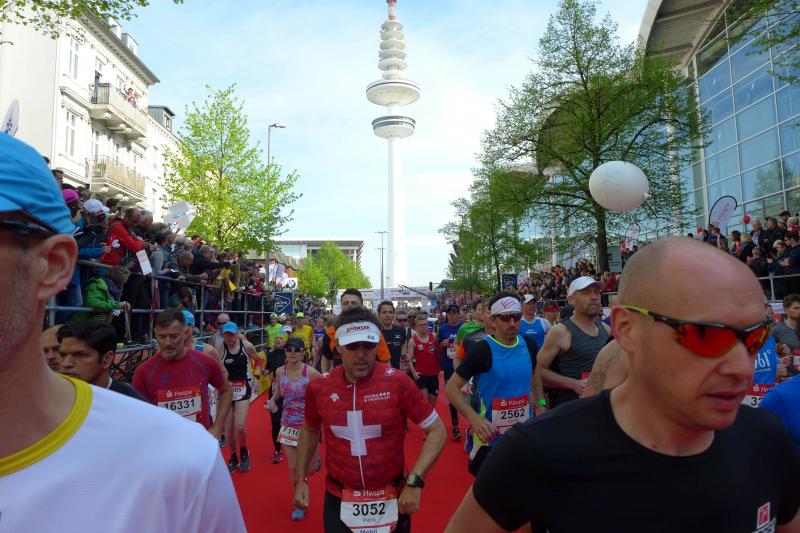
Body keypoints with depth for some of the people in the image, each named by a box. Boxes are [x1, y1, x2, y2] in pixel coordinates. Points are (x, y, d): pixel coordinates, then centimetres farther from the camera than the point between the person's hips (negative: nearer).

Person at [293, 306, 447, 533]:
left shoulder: (397, 382, -17)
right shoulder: (318, 387, -8)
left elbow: (437, 431, -10)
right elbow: (310, 430, 12)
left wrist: (414, 481, -18)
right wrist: (300, 479, 8)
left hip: (392, 501, -1)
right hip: (338, 501, 2)